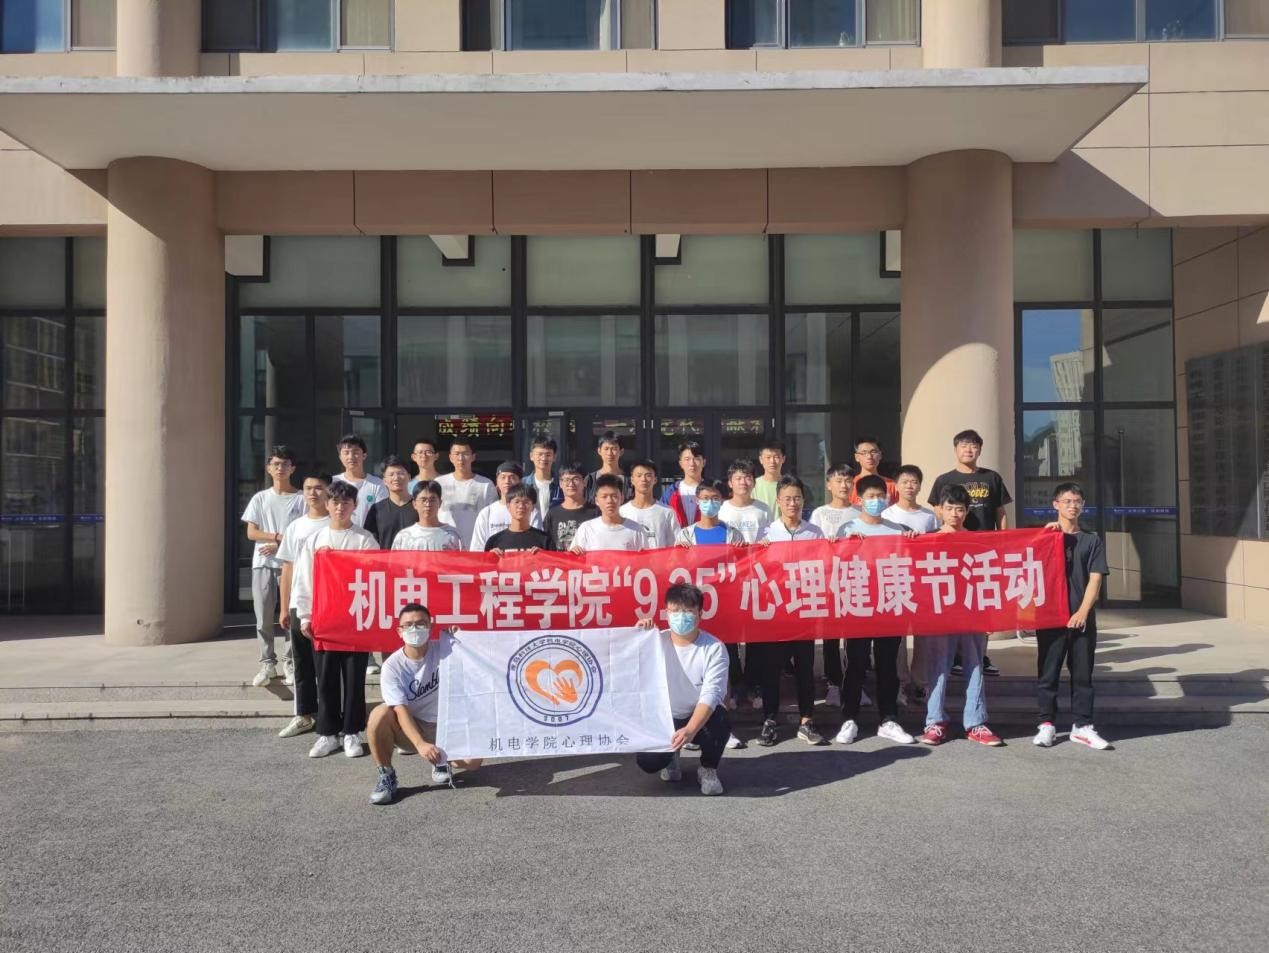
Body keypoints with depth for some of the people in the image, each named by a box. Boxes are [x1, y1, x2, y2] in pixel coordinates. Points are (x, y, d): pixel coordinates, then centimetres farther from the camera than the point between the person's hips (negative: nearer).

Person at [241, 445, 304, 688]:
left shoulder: (301, 499, 2)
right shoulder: (260, 498, 8)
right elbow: (251, 533, 2)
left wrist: (278, 545, -12)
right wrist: (279, 536, -11)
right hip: (263, 564, 2)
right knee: (263, 617, 3)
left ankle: (290, 663, 9)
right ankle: (267, 664, 12)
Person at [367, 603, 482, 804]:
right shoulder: (392, 665, -16)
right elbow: (401, 710, -23)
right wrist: (420, 744, -38)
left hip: (444, 726, 1)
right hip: (409, 727, -1)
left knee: (472, 761, -25)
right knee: (380, 714, -33)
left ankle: (441, 759, 11)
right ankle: (386, 776, -12)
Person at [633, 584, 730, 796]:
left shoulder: (714, 649, -17)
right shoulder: (656, 642, -9)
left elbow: (711, 694, -27)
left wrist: (690, 729, -43)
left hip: (701, 717, -1)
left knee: (720, 721, -35)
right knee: (647, 761, -23)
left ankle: (708, 769, -2)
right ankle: (671, 757, 17)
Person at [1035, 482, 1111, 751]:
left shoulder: (1092, 540, 6)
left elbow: (1095, 579, 0)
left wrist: (1083, 612, -11)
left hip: (1082, 618, 1)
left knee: (1082, 673, 7)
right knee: (1048, 672, 3)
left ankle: (1082, 726, 15)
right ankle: (1046, 724, 11)